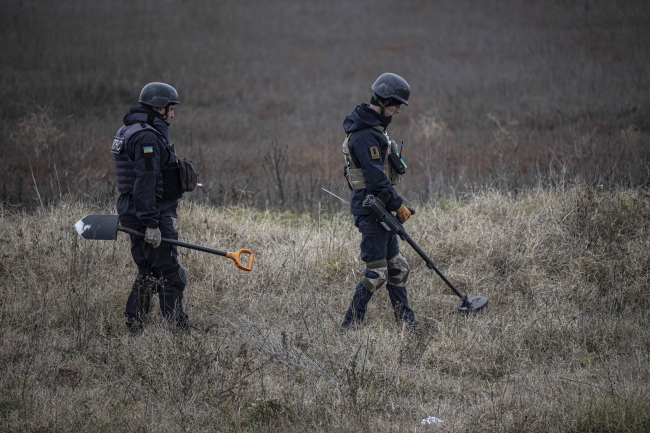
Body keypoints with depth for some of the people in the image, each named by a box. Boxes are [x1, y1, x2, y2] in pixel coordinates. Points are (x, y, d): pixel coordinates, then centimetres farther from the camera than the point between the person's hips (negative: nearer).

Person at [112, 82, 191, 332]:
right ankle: (177, 329, -2)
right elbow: (145, 184, -25)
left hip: (133, 215, 10)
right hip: (151, 214, -10)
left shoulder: (128, 132, 16)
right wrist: (152, 224, -26)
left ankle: (132, 327, 15)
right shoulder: (147, 137, -18)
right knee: (169, 274, -5)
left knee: (148, 273, 15)